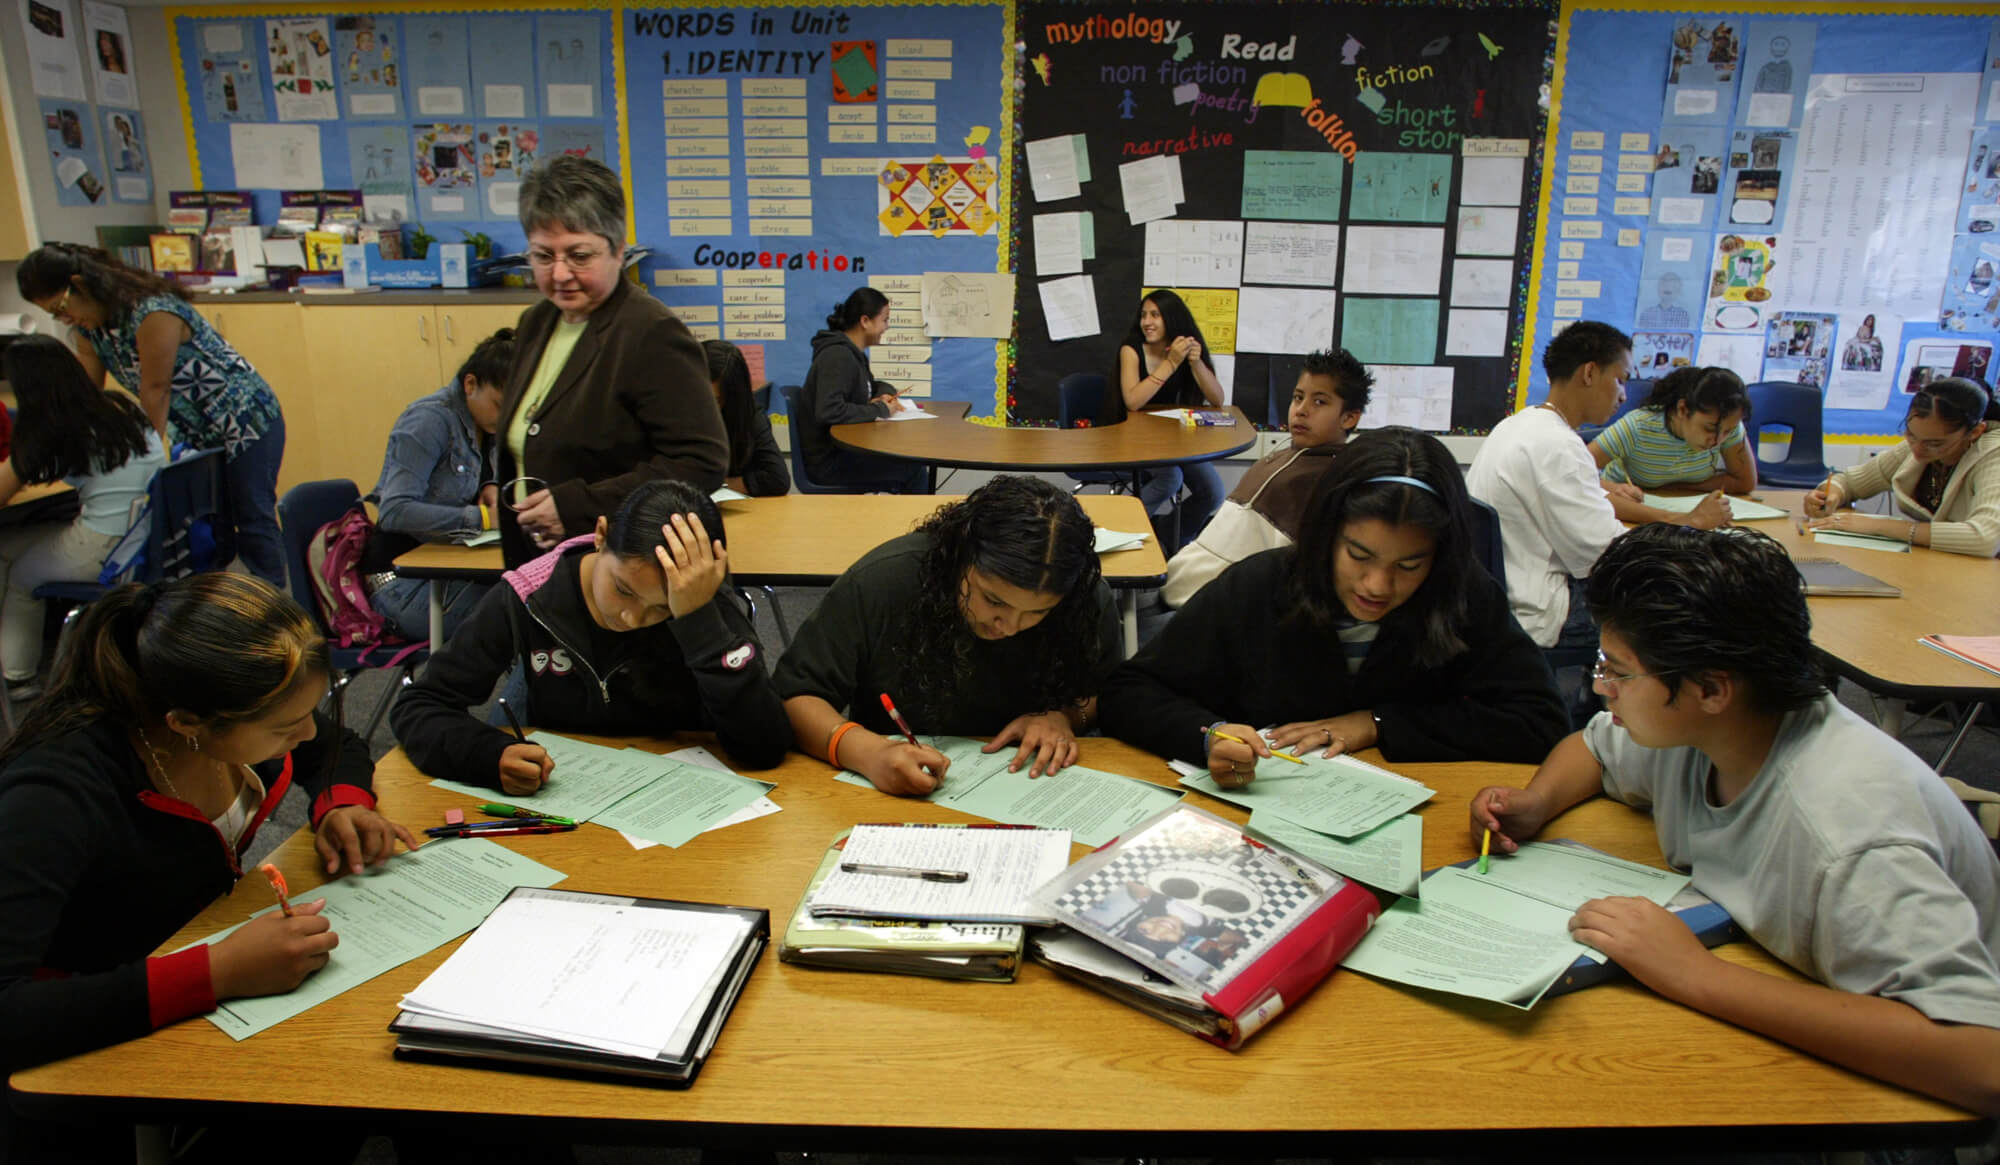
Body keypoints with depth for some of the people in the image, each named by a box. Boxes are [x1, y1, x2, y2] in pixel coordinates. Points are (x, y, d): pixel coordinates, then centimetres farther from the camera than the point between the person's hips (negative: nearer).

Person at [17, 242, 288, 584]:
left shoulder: (153, 312, -25)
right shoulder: (89, 329, 2)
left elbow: (156, 390, -22)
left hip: (245, 420, -8)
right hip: (193, 434, 8)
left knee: (252, 518, -4)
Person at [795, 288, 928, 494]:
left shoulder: (854, 354, 12)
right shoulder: (837, 357, -18)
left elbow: (875, 386, 29)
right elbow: (828, 411, -31)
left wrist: (885, 395, 4)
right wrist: (880, 410, -20)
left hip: (844, 449, 10)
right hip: (827, 461, -10)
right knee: (914, 470, -16)